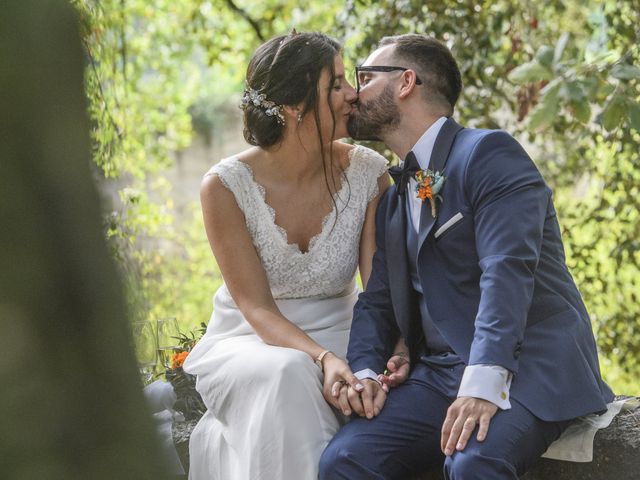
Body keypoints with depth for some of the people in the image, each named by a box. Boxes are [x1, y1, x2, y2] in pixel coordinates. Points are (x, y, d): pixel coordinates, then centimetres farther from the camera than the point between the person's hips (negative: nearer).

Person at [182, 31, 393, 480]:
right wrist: (323, 358, -35)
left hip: (338, 336, 2)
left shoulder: (367, 173, -8)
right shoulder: (227, 186, -15)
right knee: (288, 374, -36)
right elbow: (257, 308, -16)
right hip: (251, 343, -2)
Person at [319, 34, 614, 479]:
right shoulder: (394, 200, 21)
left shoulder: (489, 153, -5)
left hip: (527, 365, -6)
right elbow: (378, 300, 14)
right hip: (439, 373, 6)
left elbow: (507, 269, -18)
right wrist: (365, 370, -8)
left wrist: (484, 383, -30)